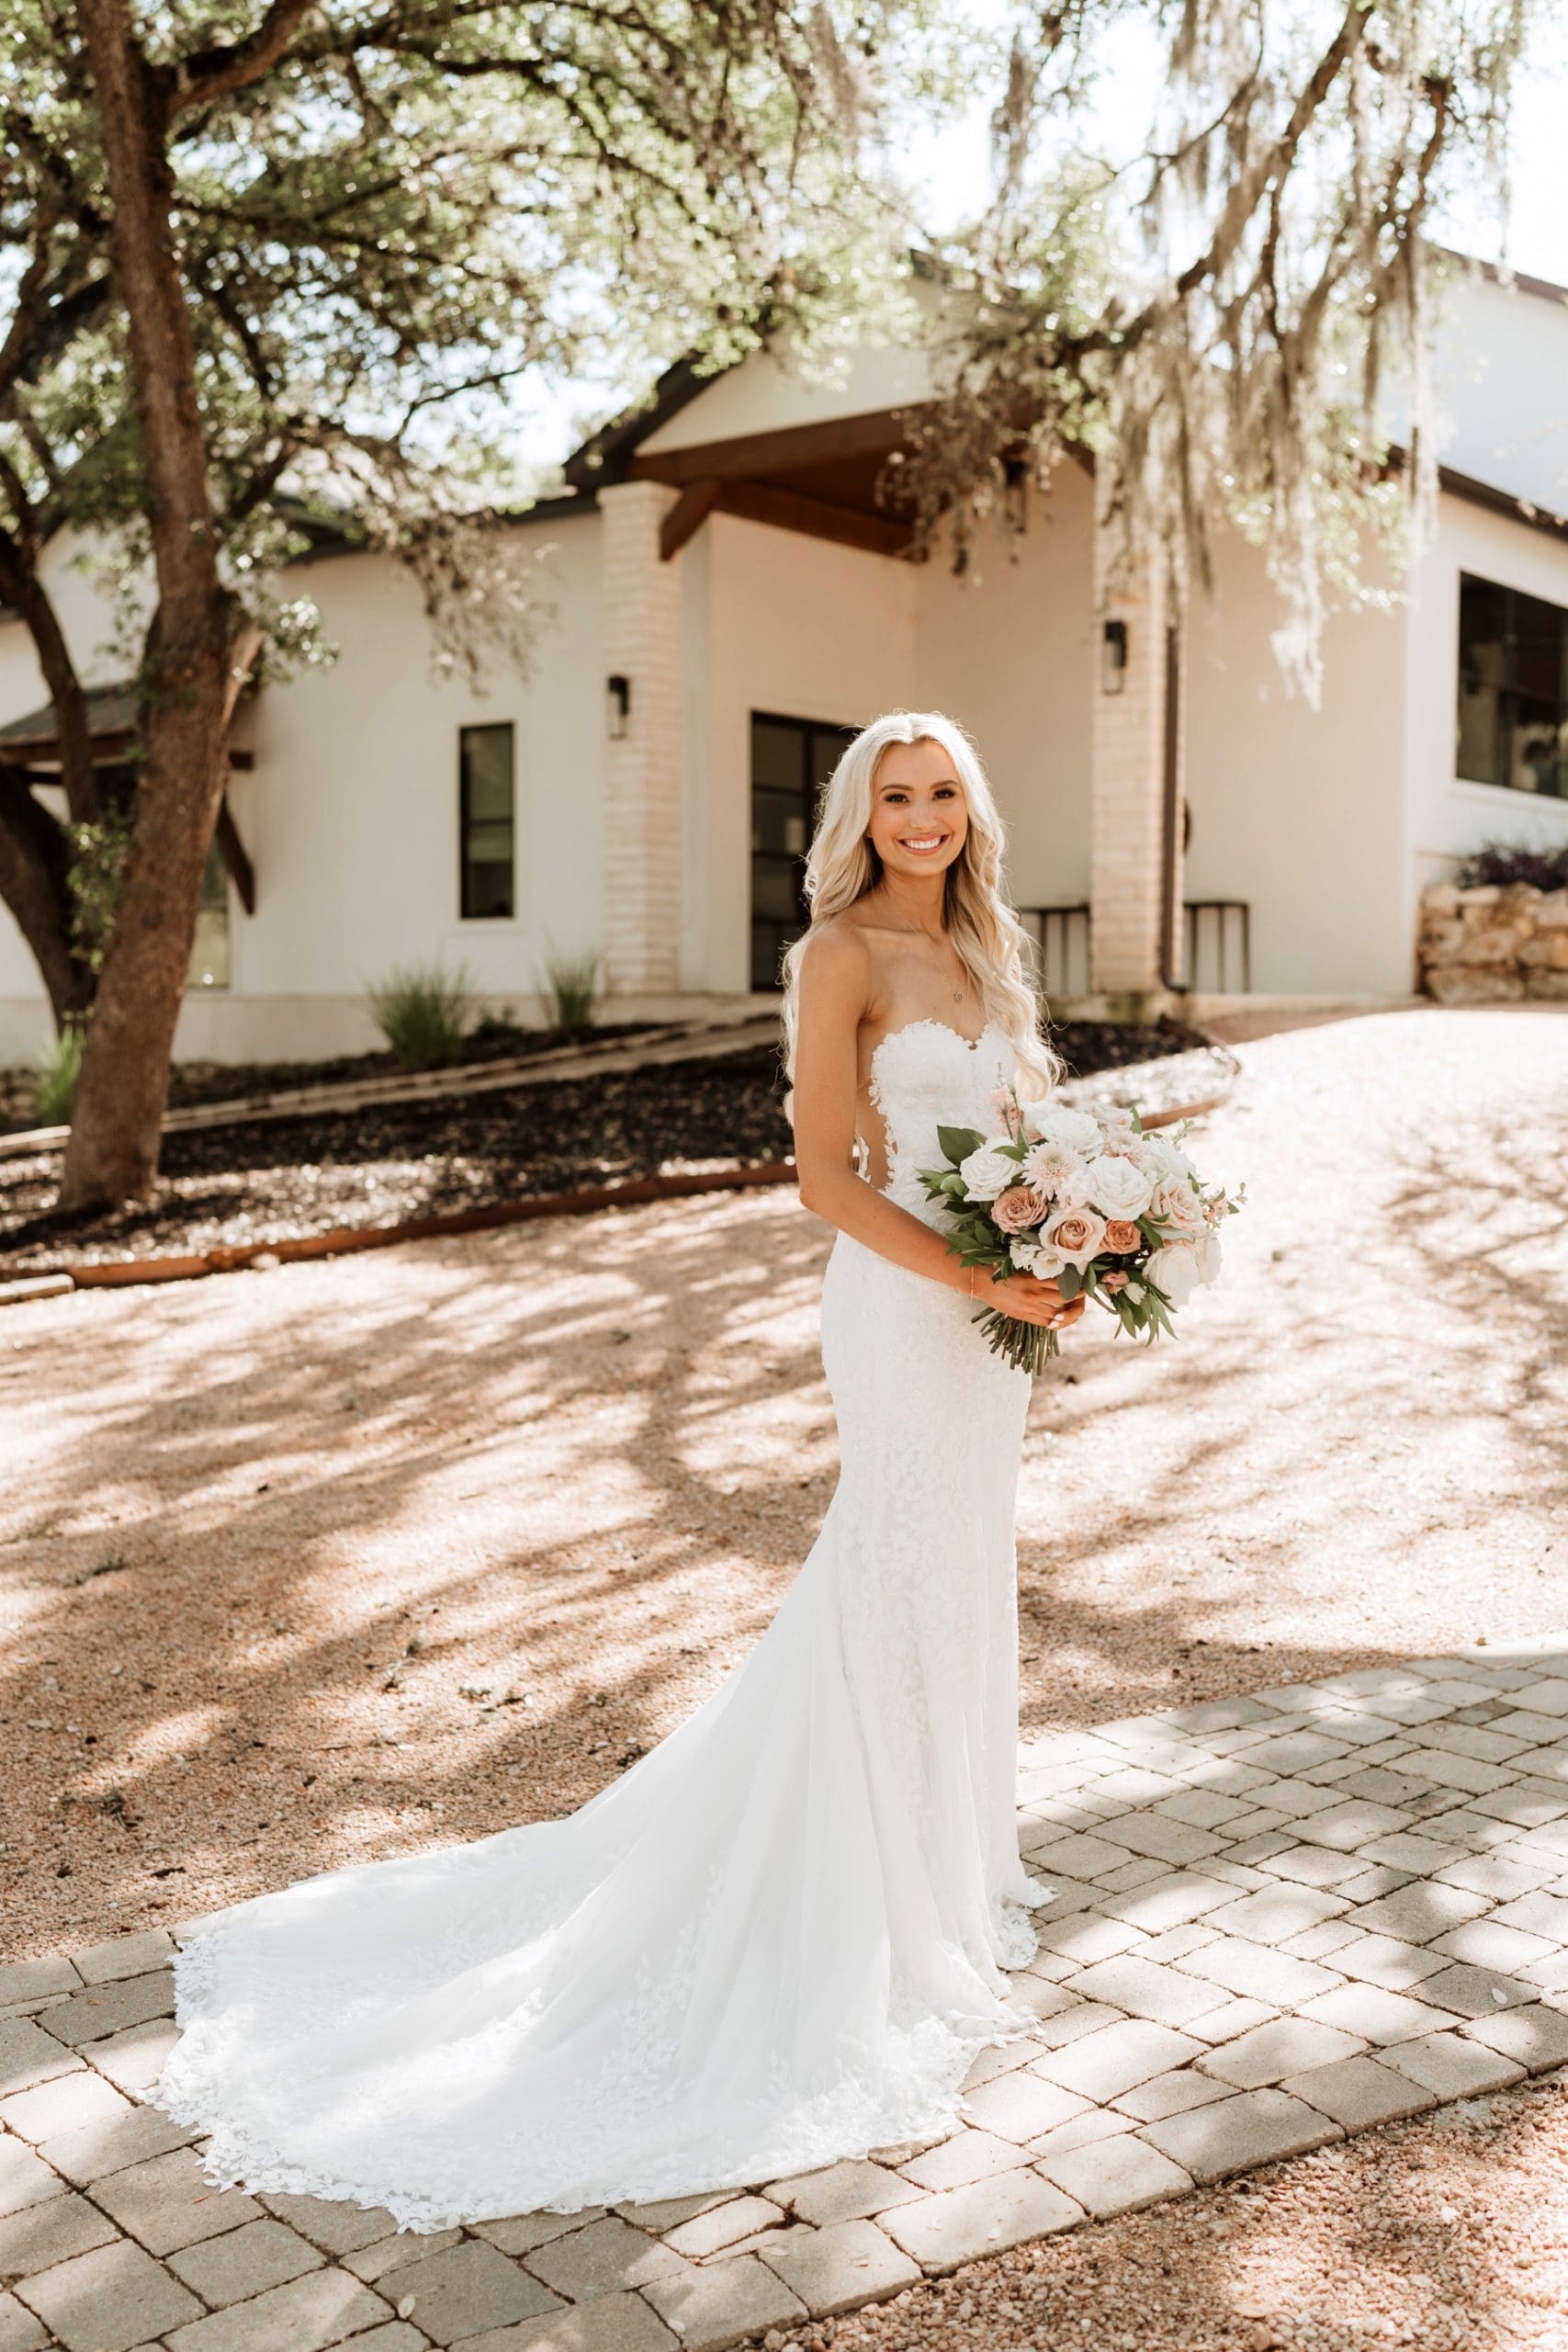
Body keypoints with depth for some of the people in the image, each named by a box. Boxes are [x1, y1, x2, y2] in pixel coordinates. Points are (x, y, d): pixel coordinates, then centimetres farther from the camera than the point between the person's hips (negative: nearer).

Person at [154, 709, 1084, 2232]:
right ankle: (882, 1911, 17)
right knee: (897, 1594, 1)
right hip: (900, 1303, -8)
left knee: (960, 1579, 17)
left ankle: (942, 1854, 35)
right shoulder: (841, 952, -12)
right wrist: (978, 1280, -21)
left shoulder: (976, 951, 12)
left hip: (987, 1304, 8)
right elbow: (824, 1172, -17)